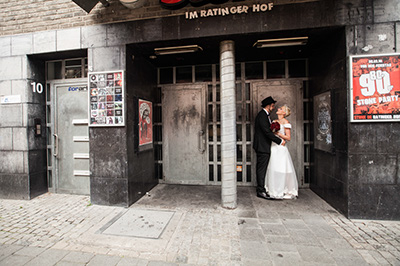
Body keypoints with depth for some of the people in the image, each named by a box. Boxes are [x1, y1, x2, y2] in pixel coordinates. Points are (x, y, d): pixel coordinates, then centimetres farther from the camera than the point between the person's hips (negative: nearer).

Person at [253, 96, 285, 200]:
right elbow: (267, 132, -21)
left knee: (261, 169, 15)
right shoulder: (262, 115, -16)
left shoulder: (265, 115, 18)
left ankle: (260, 188, 25)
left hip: (263, 146, 10)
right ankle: (261, 191, 4)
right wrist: (280, 141, -14)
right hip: (263, 146, -10)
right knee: (261, 169, -4)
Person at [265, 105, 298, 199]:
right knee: (272, 169, 9)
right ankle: (274, 190, 21)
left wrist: (278, 133, -14)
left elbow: (288, 138, -7)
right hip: (273, 147, 7)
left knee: (281, 170, -3)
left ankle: (283, 191, 11)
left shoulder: (285, 122, -4)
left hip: (281, 148, -6)